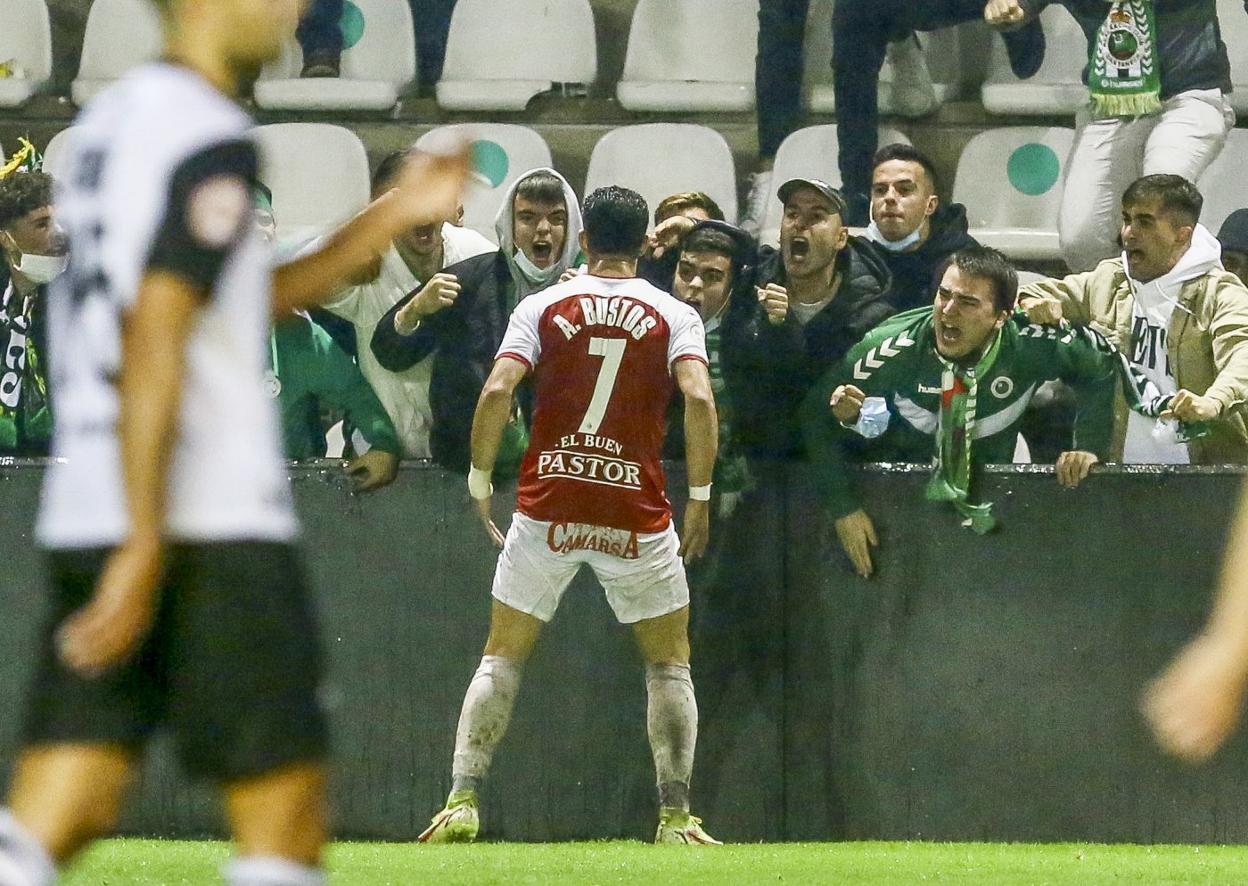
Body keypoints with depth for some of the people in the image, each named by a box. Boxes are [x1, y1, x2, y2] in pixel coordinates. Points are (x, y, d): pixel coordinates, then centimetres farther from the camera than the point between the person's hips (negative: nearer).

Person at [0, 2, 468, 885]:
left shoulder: (108, 121, 17)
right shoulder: (211, 140, -10)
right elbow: (153, 346, -19)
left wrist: (388, 220, 29)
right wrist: (144, 549, -22)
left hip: (82, 513, 8)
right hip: (215, 521, -8)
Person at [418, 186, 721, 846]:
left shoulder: (542, 307, 4)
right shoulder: (674, 315, 3)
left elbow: (497, 393, -8)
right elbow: (699, 400, -12)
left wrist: (479, 483, 2)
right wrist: (700, 497, -4)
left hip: (547, 508, 0)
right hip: (637, 515, 0)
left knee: (501, 658, 11)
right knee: (670, 662, 13)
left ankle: (462, 802, 0)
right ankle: (675, 816, 5)